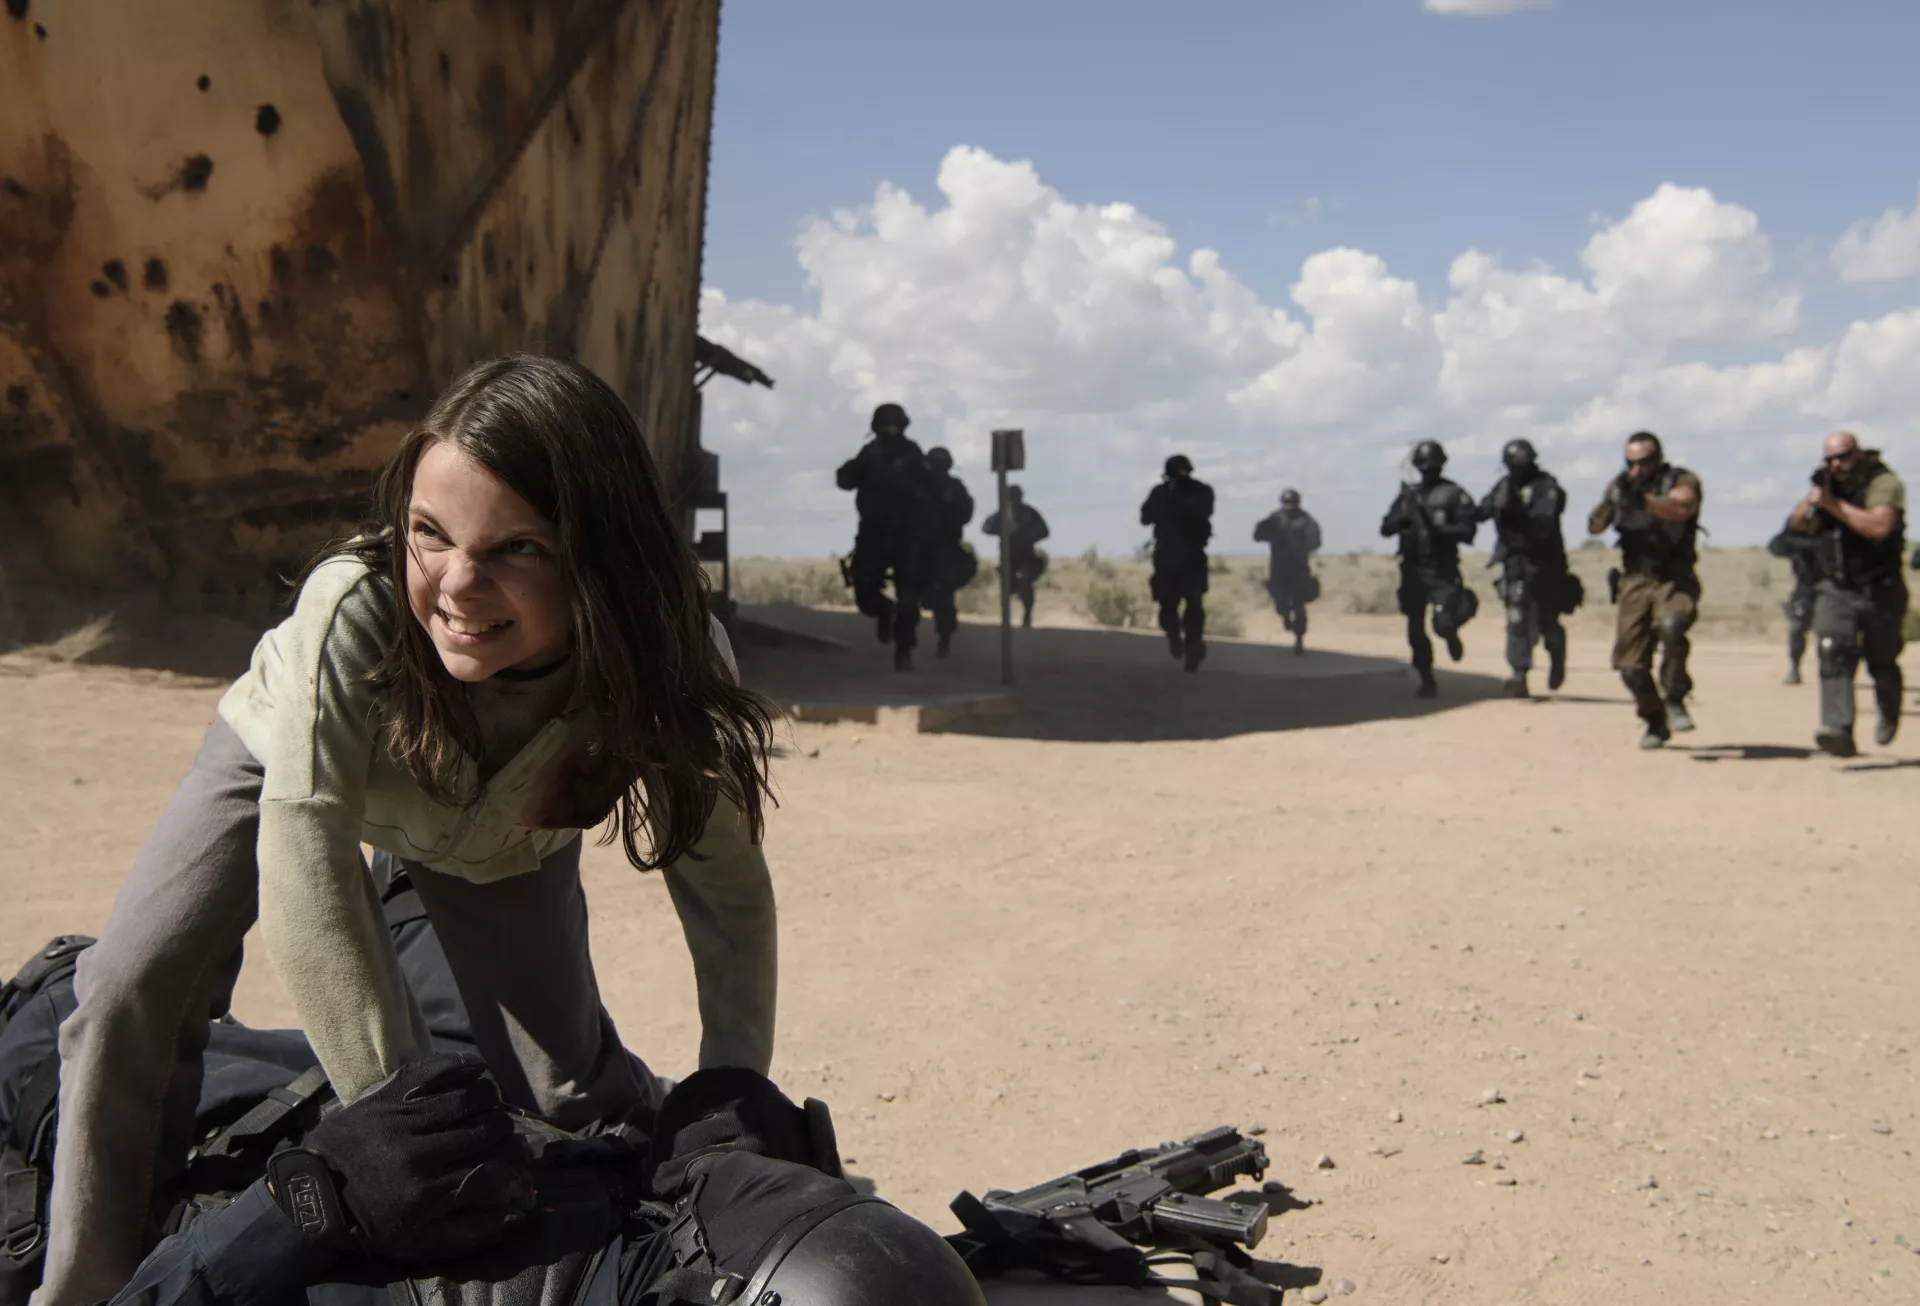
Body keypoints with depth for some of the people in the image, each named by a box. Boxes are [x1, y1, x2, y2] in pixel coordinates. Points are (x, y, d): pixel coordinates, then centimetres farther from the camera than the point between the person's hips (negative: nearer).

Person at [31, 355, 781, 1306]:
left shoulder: (669, 664, -36)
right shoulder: (354, 607, -44)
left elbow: (730, 892, -25)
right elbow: (303, 862, -44)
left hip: (503, 829, 1)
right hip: (293, 763, -1)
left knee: (571, 1093, -5)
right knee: (130, 1000, -19)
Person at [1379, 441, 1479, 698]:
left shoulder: (1455, 495, -2)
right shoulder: (1408, 495, 12)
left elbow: (1467, 531, -11)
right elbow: (1386, 529, 9)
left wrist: (1438, 528, -24)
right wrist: (1401, 519, -13)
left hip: (1442, 571, -4)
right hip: (1413, 571, 4)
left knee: (1442, 623, -17)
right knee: (1415, 631, 4)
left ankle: (1451, 635, 21)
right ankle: (1427, 681, 17)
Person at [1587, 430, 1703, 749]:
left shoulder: (1682, 480, -3)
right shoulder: (1619, 485, 11)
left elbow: (1680, 508, -25)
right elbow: (1593, 527, 5)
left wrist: (1643, 499, -39)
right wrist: (1608, 504, -15)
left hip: (1675, 580, -4)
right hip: (1635, 582, 4)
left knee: (1670, 626, -34)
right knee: (1630, 664, -2)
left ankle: (1675, 700, -15)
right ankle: (1655, 723, 21)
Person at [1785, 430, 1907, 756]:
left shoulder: (1884, 483, -11)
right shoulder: (1828, 485, 9)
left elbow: (1879, 526, -27)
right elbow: (1797, 525, 4)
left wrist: (1833, 503, -27)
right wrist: (1812, 498, -14)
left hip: (1879, 591, -4)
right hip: (1835, 590, 4)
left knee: (1881, 664, 11)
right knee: (1833, 653, -18)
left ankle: (1889, 715, 41)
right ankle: (1838, 730, -27)